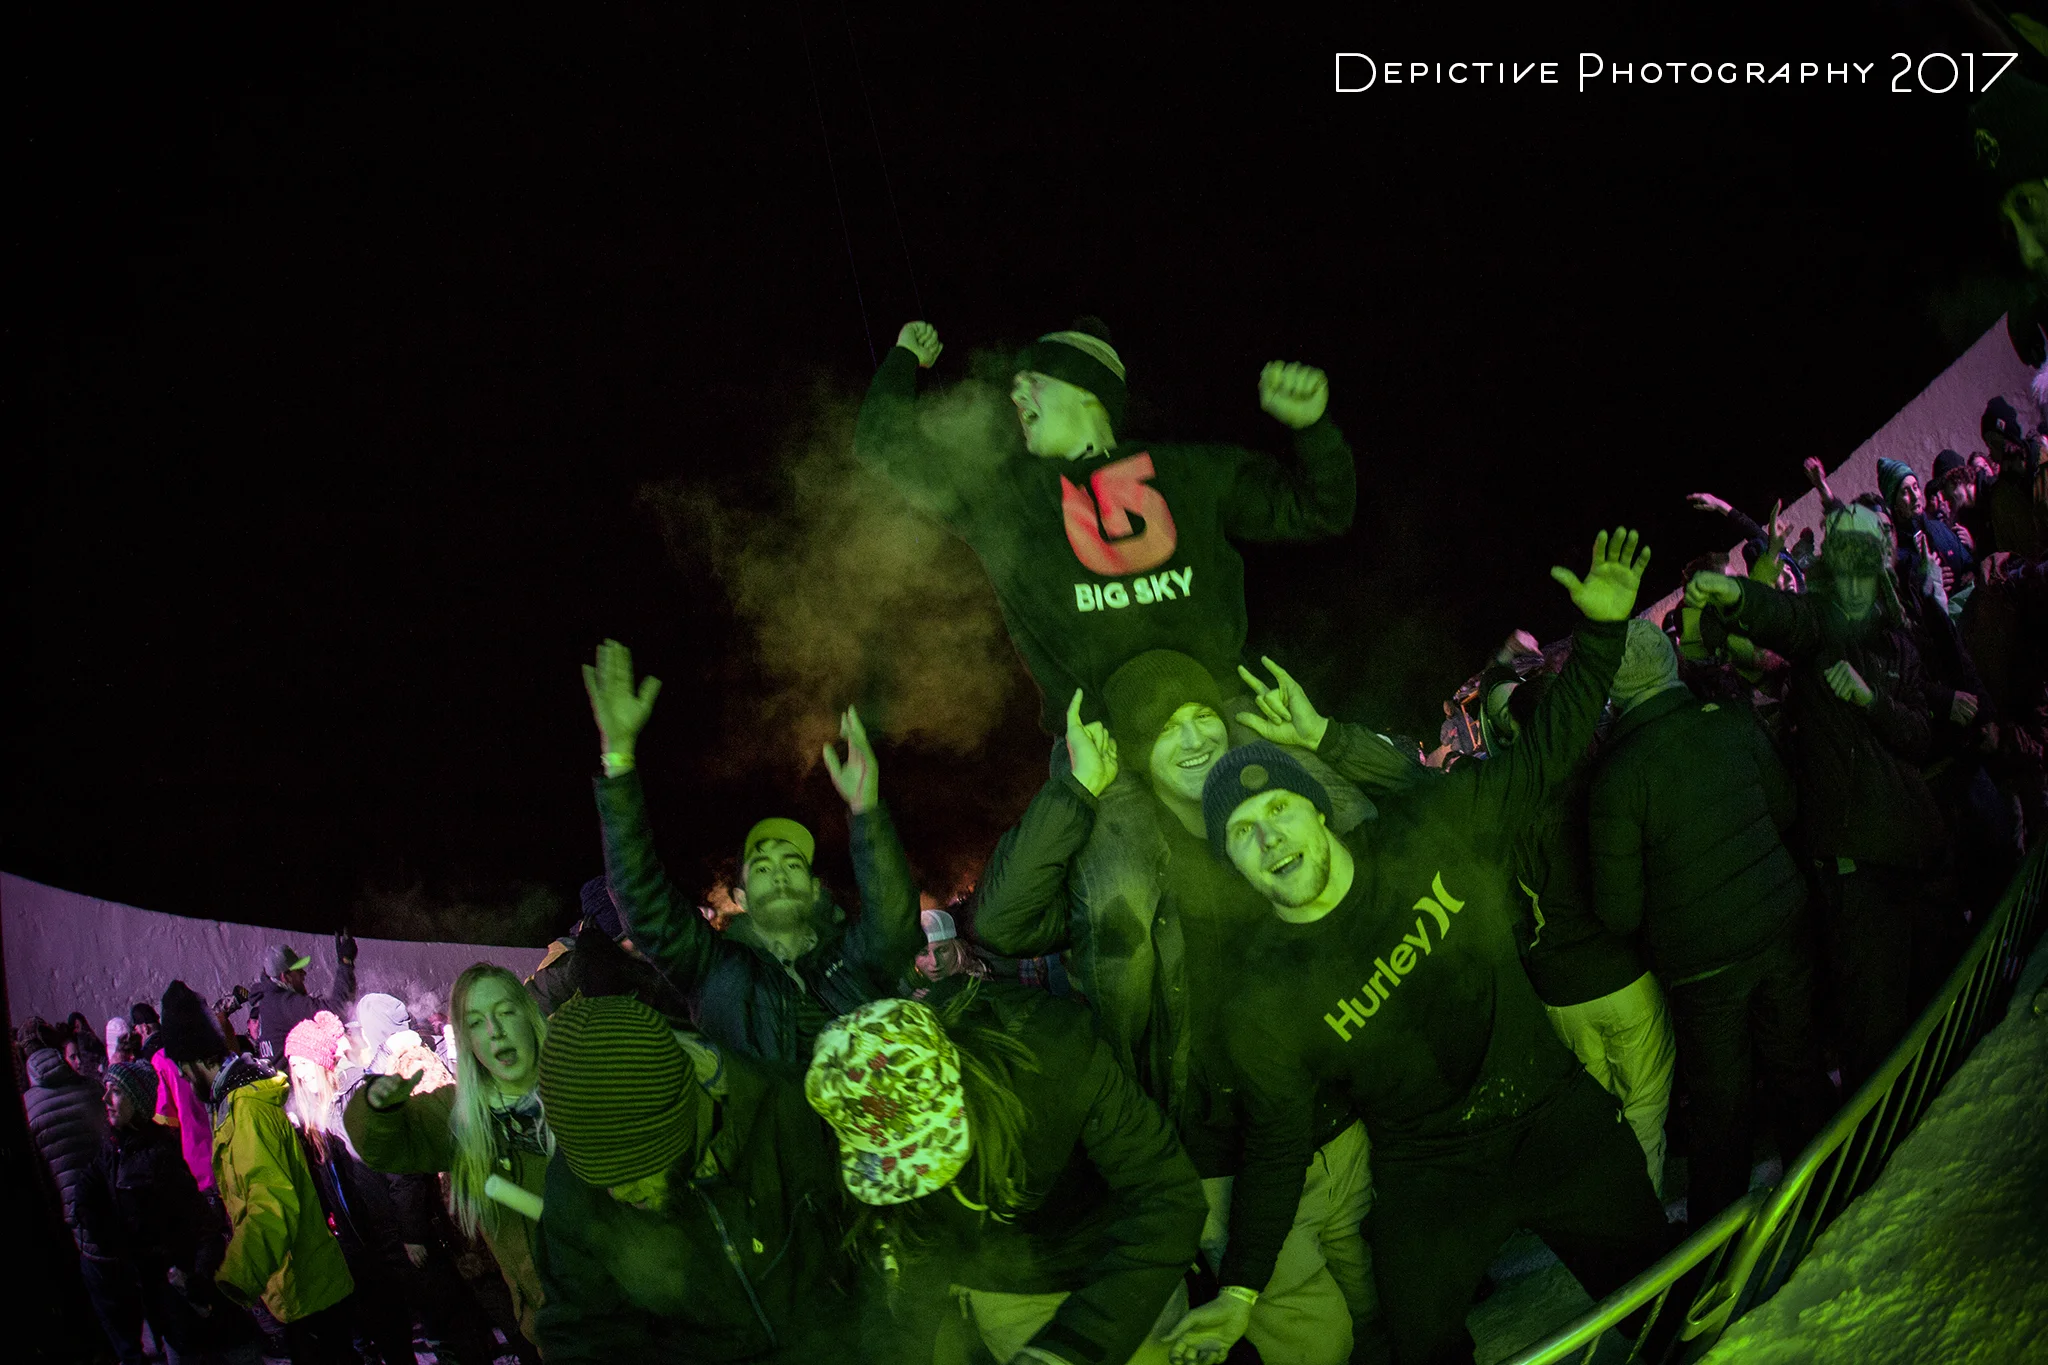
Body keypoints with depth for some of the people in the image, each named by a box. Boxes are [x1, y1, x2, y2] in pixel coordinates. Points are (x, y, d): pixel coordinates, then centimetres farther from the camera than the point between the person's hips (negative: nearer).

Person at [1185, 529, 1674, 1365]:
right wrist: (1240, 1290, -10)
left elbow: (1544, 757, -3)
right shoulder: (1264, 1010, -16)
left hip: (1560, 1119, 2)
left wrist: (1601, 629, -9)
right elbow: (1275, 1146, -8)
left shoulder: (1434, 834, -13)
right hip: (1429, 1184, -2)